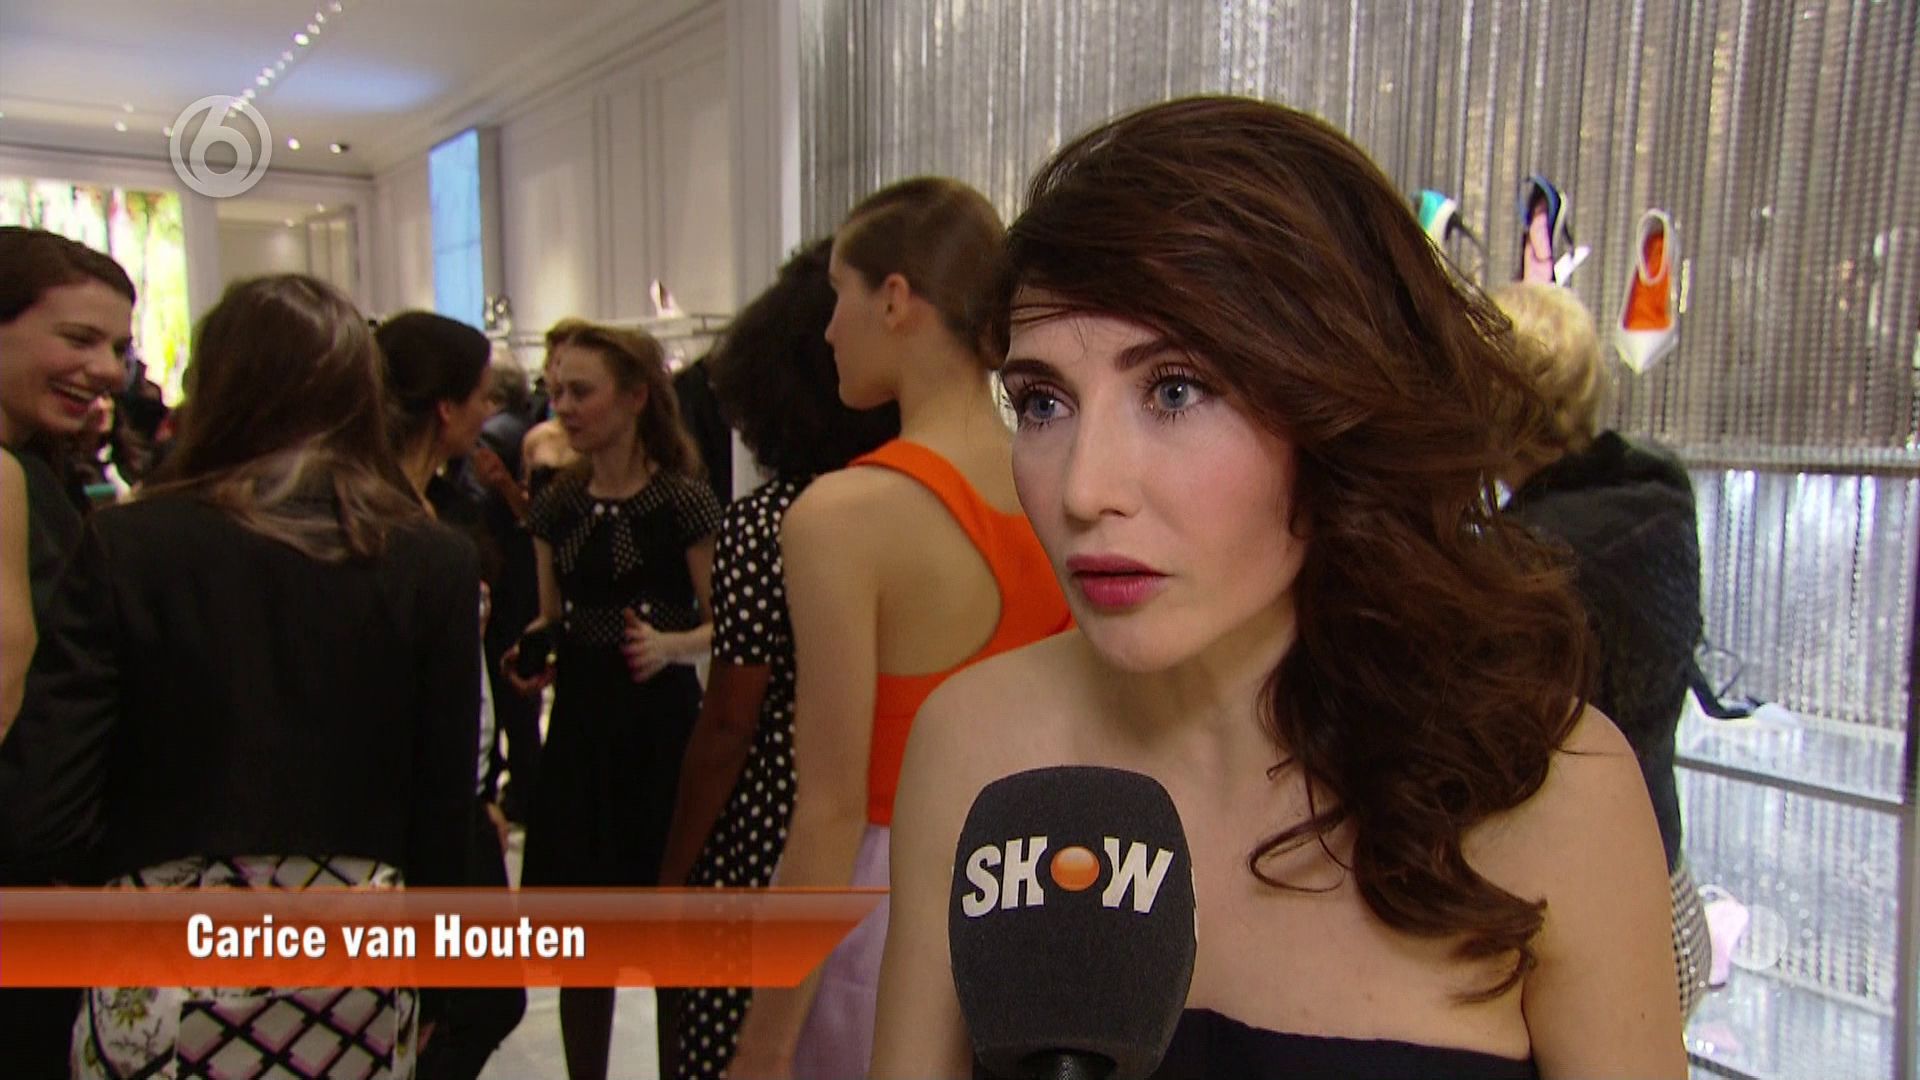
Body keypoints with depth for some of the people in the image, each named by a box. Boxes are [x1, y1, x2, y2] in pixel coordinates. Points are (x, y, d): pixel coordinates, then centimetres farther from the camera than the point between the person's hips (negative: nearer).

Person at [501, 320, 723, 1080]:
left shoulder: (683, 498, -8)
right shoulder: (557, 505, 7)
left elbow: (722, 624, -6)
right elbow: (552, 619, 15)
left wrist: (671, 646, -25)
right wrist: (530, 652, -6)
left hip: (662, 728, -4)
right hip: (579, 726, 5)